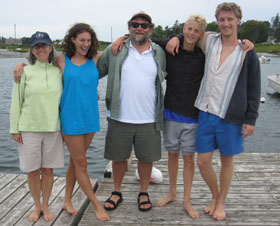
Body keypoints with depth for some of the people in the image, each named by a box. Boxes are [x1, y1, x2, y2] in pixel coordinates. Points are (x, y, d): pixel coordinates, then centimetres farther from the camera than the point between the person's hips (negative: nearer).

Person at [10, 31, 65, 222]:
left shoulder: (58, 71, 5)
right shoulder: (25, 72, -1)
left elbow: (64, 99, 11)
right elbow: (16, 102, 2)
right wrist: (15, 129, -1)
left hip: (53, 128, 1)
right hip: (29, 128, -1)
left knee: (48, 170, 9)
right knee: (33, 171, 8)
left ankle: (46, 206, 28)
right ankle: (37, 206, 29)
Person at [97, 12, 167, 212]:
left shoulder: (159, 54, 5)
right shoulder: (114, 51, 2)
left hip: (149, 120, 1)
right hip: (120, 118, 0)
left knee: (146, 158, 12)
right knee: (118, 157, 13)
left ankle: (144, 193, 33)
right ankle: (117, 192, 34)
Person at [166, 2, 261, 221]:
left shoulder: (247, 52, -1)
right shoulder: (208, 41, 5)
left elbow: (254, 89, 1)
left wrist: (251, 119, -4)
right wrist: (176, 37, 0)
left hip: (231, 116, -2)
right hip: (207, 112, 3)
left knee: (227, 160, 11)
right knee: (203, 161, 5)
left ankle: (221, 202, 31)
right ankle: (215, 196, 33)